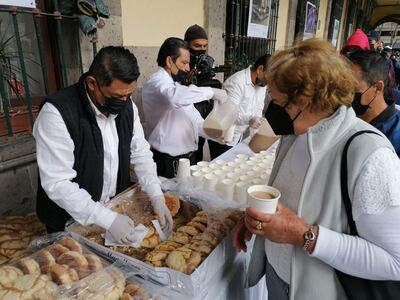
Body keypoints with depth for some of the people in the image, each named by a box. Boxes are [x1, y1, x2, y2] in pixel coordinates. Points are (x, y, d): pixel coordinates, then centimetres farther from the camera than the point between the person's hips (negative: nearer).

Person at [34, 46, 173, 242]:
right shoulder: (56, 113, -26)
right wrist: (109, 219, -29)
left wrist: (157, 197, -11)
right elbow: (58, 183, -27)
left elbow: (140, 153, -1)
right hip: (70, 224, -5)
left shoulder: (126, 105, -8)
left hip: (117, 209, 5)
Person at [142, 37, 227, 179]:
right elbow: (174, 97, -41)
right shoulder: (156, 82, -16)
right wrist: (211, 92, -31)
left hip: (188, 156, 9)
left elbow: (193, 117, 14)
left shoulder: (174, 83, 15)